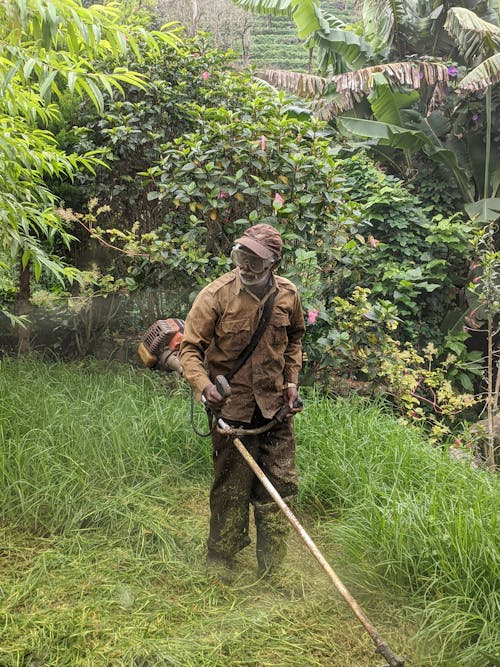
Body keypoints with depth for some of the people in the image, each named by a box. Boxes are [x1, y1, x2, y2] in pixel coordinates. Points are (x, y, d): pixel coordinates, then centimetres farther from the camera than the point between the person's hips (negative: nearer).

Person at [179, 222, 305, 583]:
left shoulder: (287, 294, -1)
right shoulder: (216, 295, -14)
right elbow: (190, 346, -10)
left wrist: (291, 380, 8)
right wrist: (203, 384, -26)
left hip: (275, 405, 4)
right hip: (233, 407, -4)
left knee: (280, 486, 9)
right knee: (231, 490, 5)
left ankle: (272, 567, 25)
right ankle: (220, 564, 24)